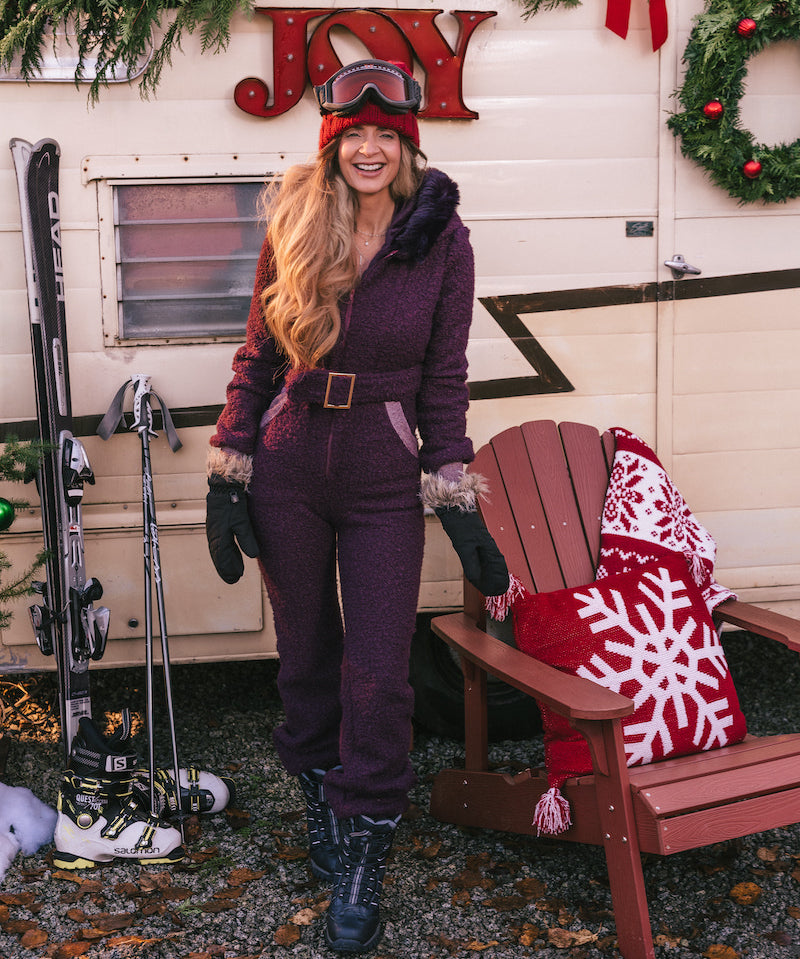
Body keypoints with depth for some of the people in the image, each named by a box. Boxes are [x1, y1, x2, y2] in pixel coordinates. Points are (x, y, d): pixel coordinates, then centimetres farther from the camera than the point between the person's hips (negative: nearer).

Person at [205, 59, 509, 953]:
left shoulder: (442, 241, -5)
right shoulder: (293, 230, -1)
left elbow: (443, 380, -1)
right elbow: (257, 357, 3)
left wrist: (459, 508, -4)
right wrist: (226, 479, -1)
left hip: (385, 483, -1)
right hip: (287, 470, 2)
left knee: (378, 677, 0)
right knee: (306, 659, 15)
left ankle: (360, 859, 20)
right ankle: (322, 802, 40)